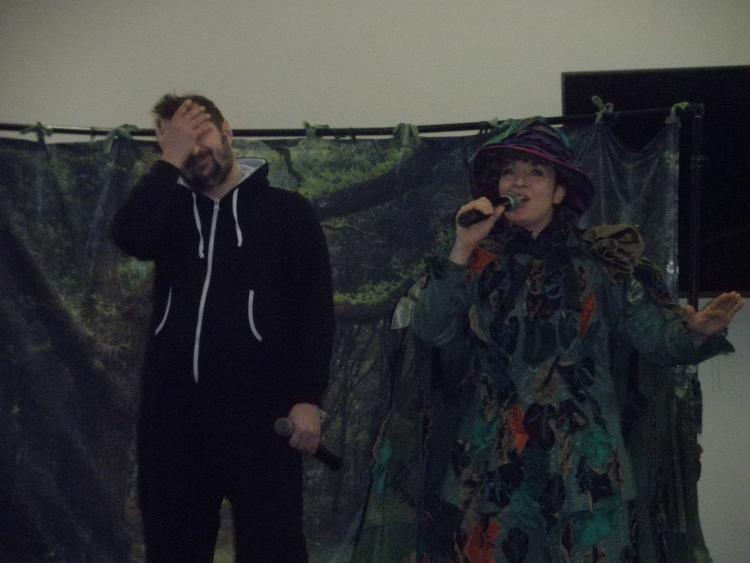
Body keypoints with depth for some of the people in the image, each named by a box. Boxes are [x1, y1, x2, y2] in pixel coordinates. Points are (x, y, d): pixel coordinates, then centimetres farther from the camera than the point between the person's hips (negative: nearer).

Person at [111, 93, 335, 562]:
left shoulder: (287, 210, 6)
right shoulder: (171, 209, 14)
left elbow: (317, 310, 0)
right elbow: (130, 238, -10)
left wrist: (308, 398, -9)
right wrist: (170, 162, -7)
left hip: (258, 409, -3)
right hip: (173, 408, 3)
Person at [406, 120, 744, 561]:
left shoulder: (602, 261, 2)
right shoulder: (481, 260, 7)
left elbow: (656, 335, -6)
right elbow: (430, 330, -4)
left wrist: (697, 331, -27)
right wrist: (462, 250, -11)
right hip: (494, 461, 1)